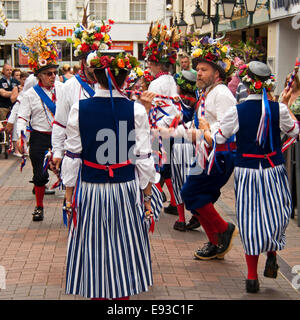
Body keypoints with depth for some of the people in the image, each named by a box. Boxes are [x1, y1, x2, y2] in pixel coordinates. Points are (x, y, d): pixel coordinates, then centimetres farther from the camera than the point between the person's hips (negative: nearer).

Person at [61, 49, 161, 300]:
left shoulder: (79, 109, -6)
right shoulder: (136, 110, -7)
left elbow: (72, 156, -2)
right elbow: (144, 159, -4)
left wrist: (69, 195, 7)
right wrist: (147, 197, 5)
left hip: (90, 189, 0)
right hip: (126, 189, 0)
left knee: (94, 248, 12)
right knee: (124, 247, 13)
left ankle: (97, 294, 23)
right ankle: (123, 292, 23)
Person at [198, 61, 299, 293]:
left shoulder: (236, 112, -10)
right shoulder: (278, 109, -7)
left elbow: (217, 140, -2)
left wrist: (205, 129, 17)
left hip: (246, 172, 0)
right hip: (274, 171, 0)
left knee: (250, 220, 6)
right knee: (276, 213, 22)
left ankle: (252, 277, 9)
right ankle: (271, 254, 10)